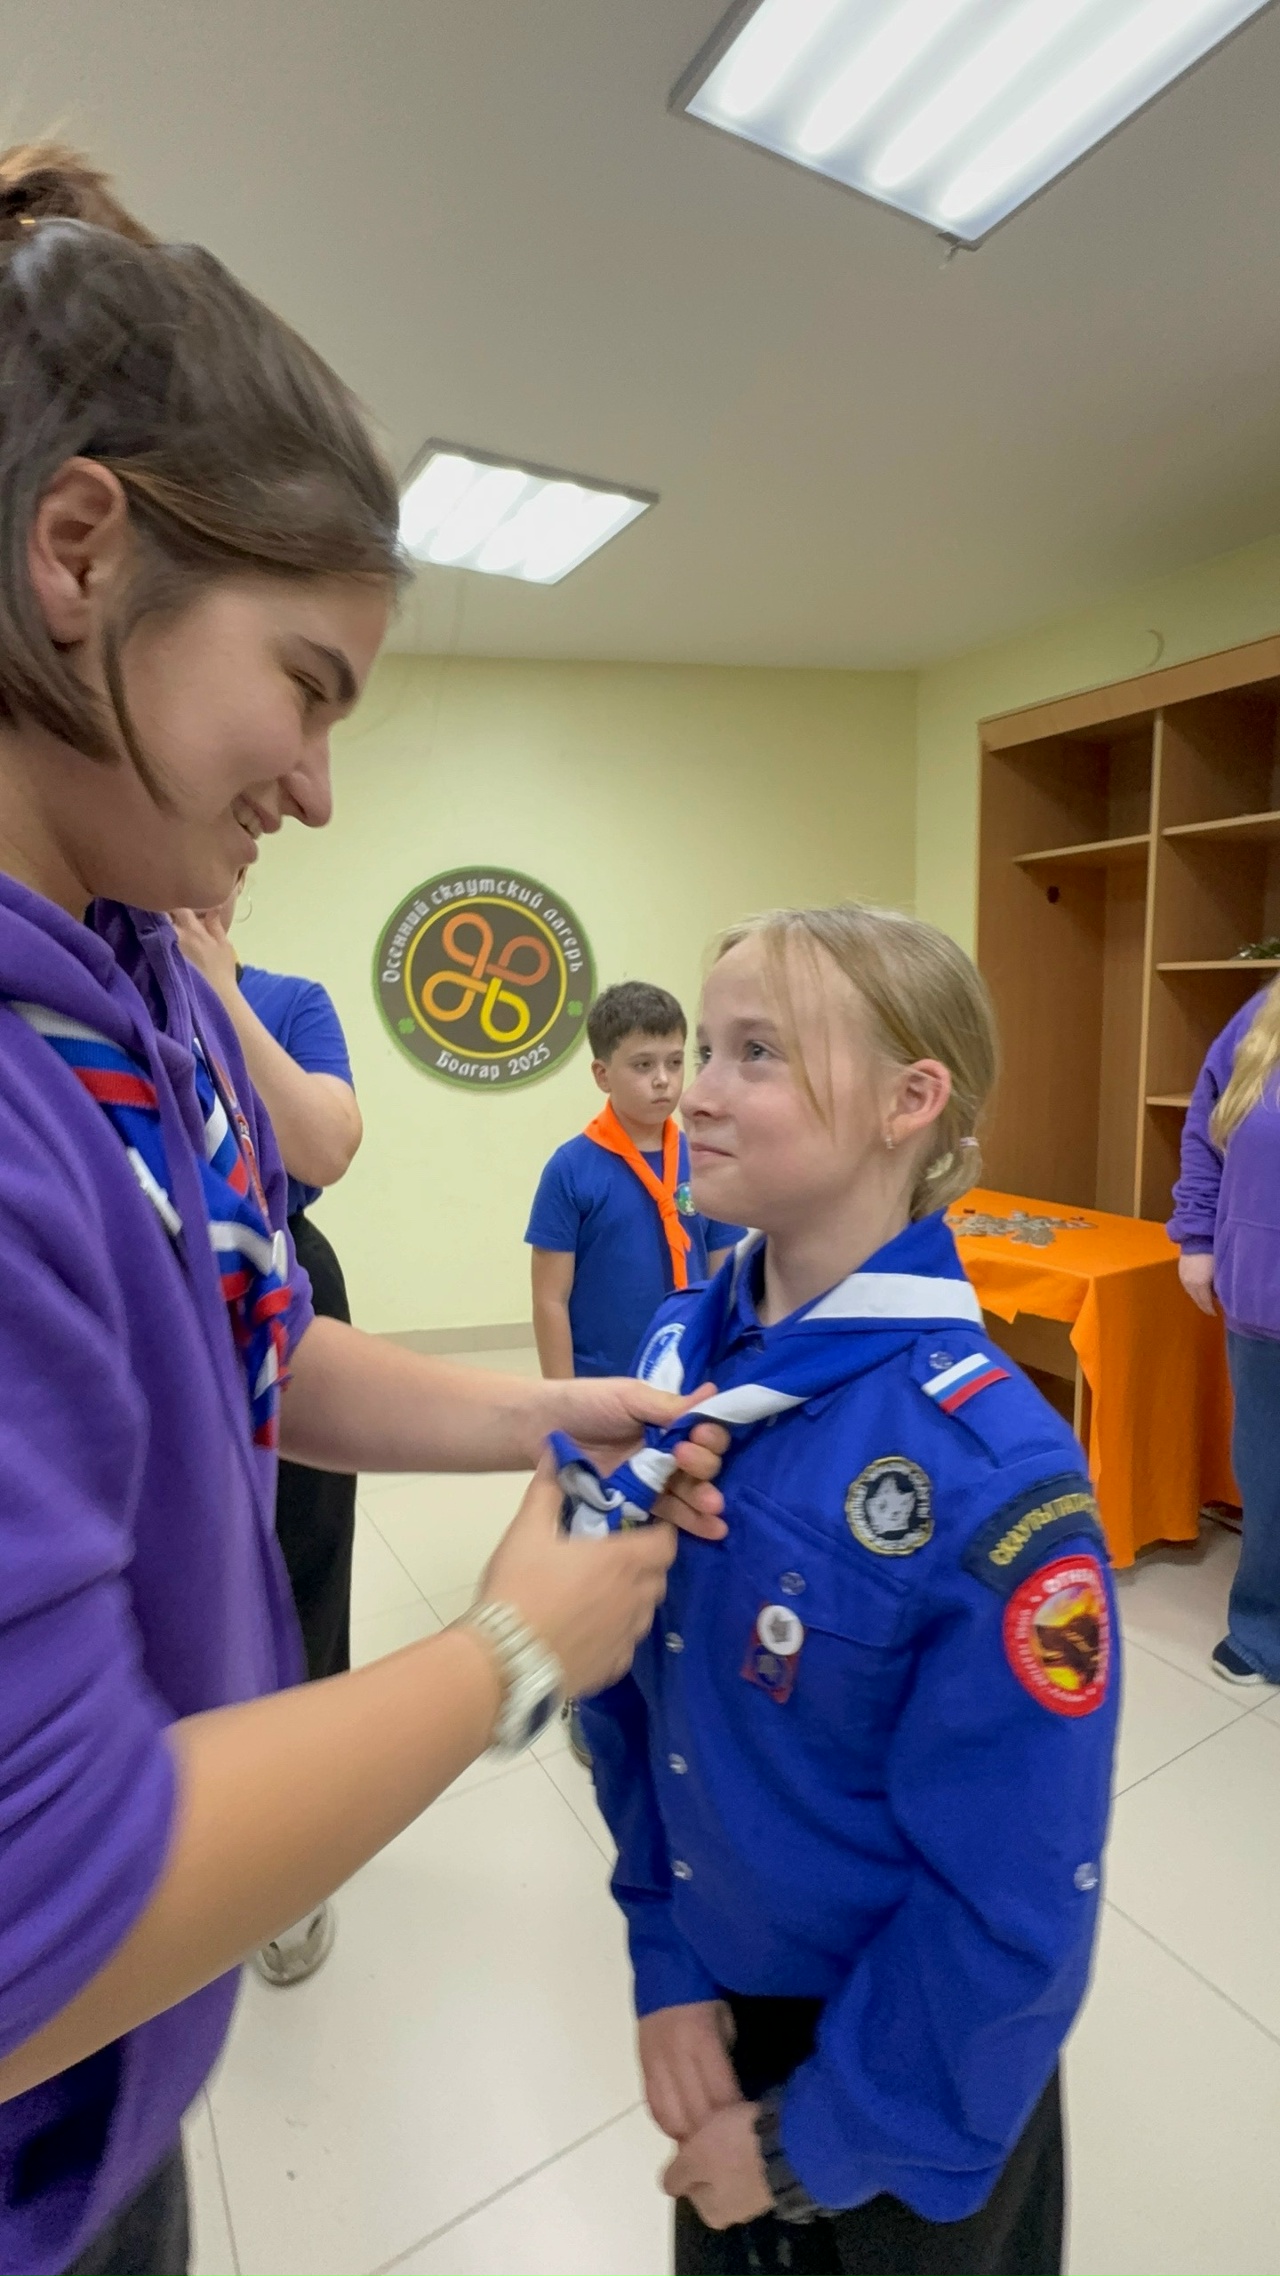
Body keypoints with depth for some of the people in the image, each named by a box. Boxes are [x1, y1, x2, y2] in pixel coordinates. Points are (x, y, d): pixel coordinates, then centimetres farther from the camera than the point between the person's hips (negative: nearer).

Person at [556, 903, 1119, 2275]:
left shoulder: (990, 1474, -30)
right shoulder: (668, 1361, -13)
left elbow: (1013, 1902, -21)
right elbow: (627, 1696, -2)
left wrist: (820, 2142, -10)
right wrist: (666, 1964, -3)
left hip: (912, 2072, -4)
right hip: (720, 2007, 5)